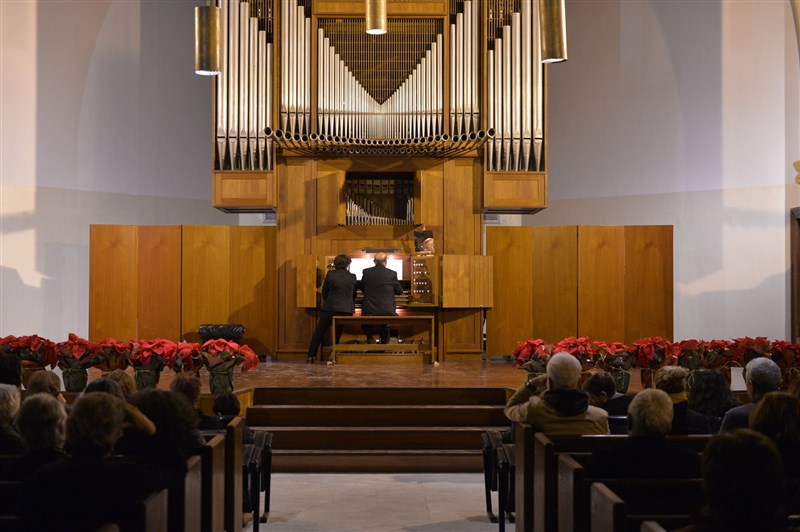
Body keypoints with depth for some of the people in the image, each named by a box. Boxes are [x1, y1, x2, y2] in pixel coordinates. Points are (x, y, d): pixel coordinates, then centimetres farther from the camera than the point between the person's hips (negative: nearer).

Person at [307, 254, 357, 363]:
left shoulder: (330, 274, 0)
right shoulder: (352, 277, 4)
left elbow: (324, 293, 8)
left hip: (329, 308, -1)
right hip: (346, 310, 1)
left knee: (318, 333, 11)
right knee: (337, 334, 14)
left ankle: (311, 356, 7)